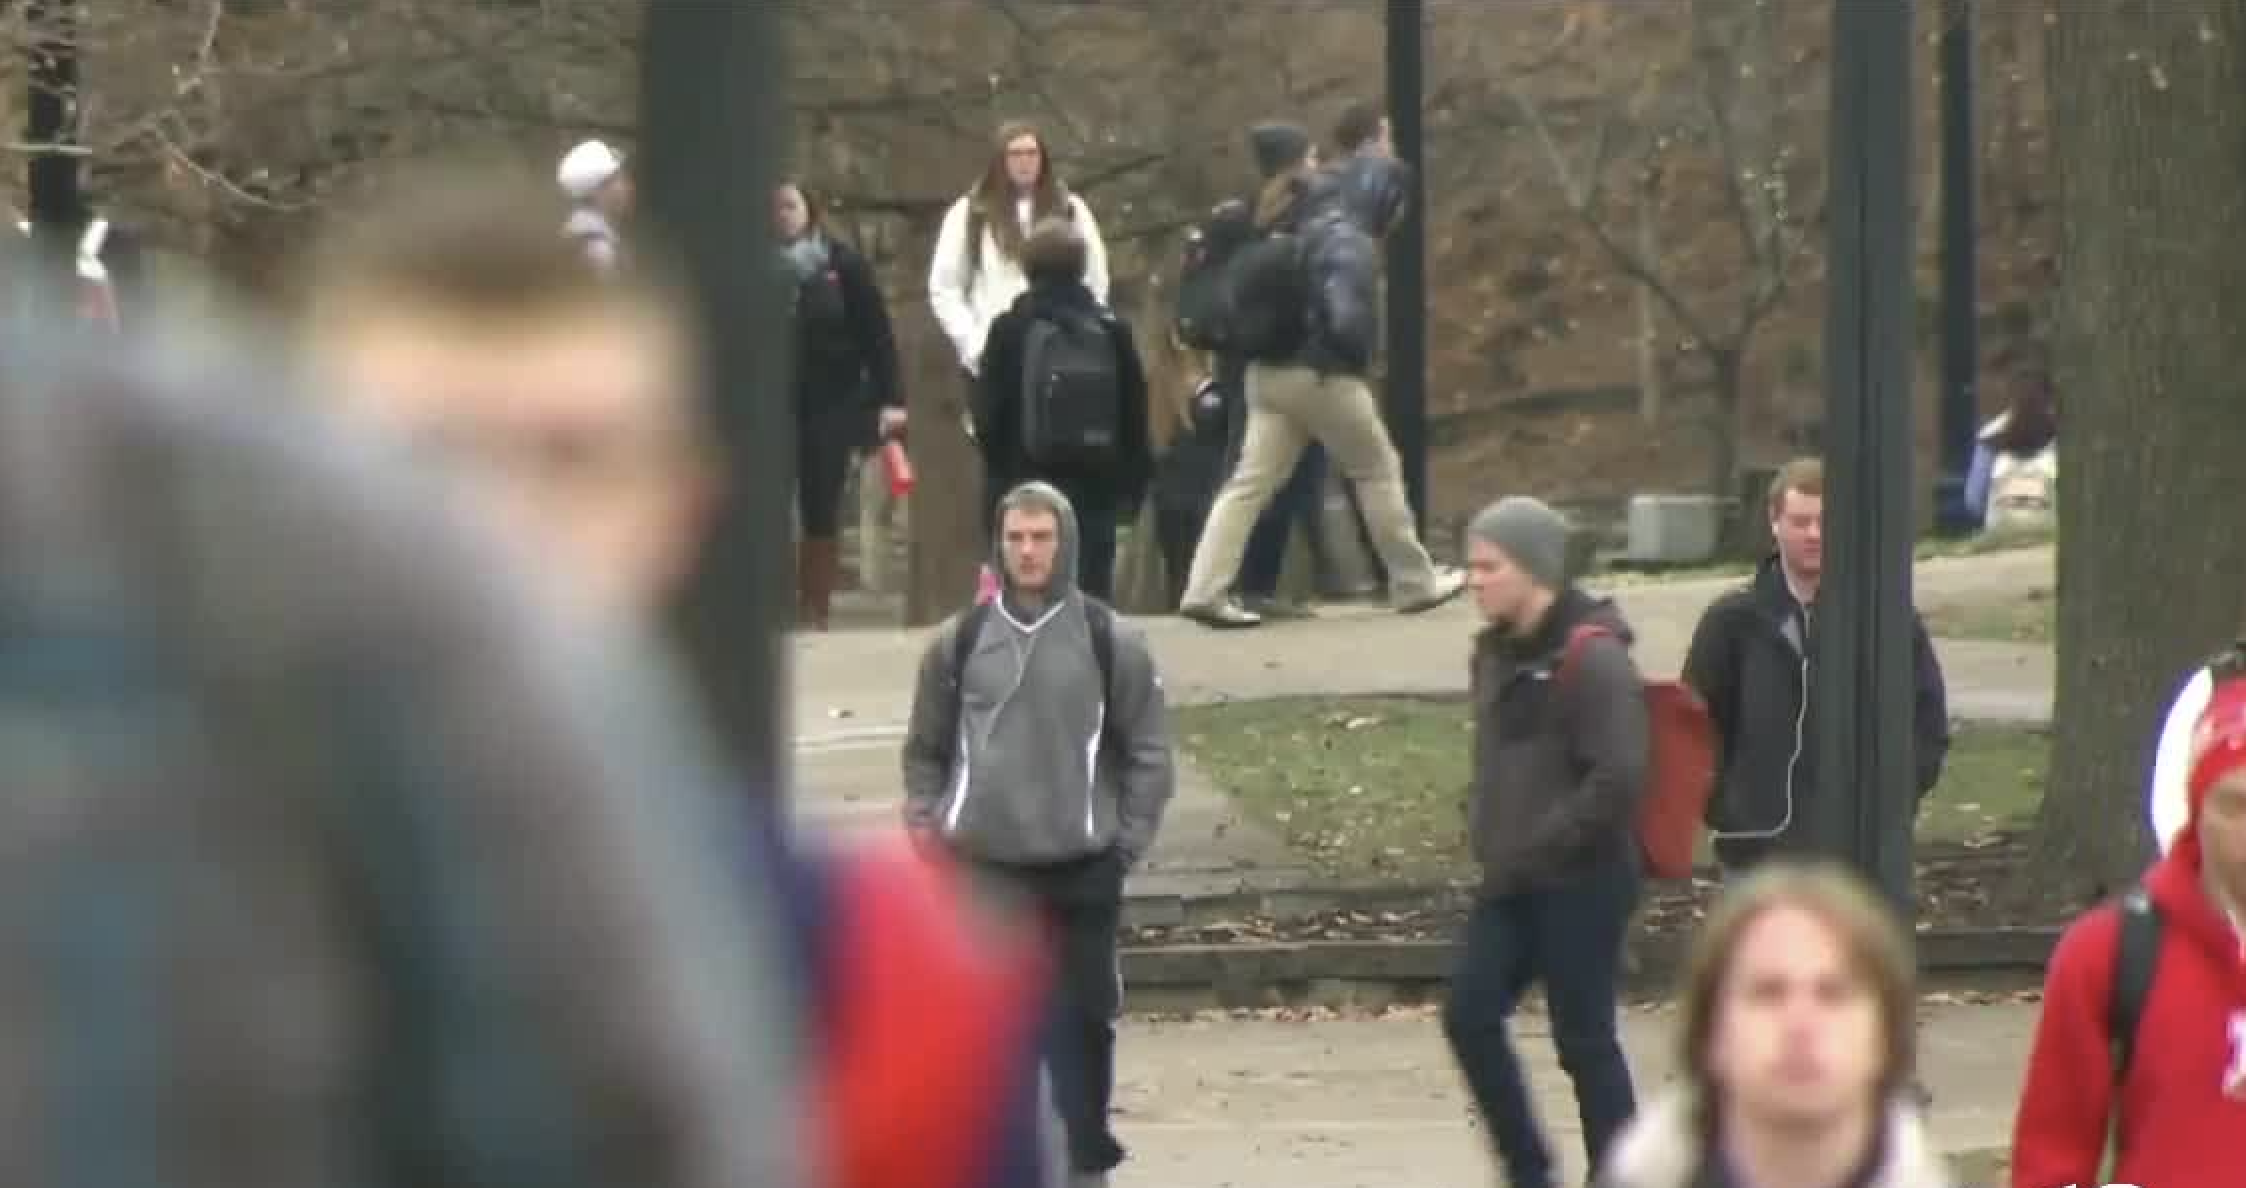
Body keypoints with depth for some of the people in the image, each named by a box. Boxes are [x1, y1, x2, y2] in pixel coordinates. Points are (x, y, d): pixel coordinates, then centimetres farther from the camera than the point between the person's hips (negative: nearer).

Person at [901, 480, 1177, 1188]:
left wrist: (1128, 841, -2)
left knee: (1082, 1018, 4)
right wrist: (927, 828, 2)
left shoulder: (1111, 643, 0)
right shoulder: (959, 642, 4)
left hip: (1082, 870, -1)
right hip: (981, 868, 1)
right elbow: (925, 749, 12)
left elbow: (1149, 751, 4)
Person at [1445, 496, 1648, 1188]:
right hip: (1512, 881, 8)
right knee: (1469, 1015, 3)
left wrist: (1537, 848, -17)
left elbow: (1620, 778, -22)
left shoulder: (1593, 658, -15)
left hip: (1581, 881, -8)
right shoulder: (1497, 652, 11)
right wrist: (1486, 833, 8)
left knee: (1584, 1039, -1)